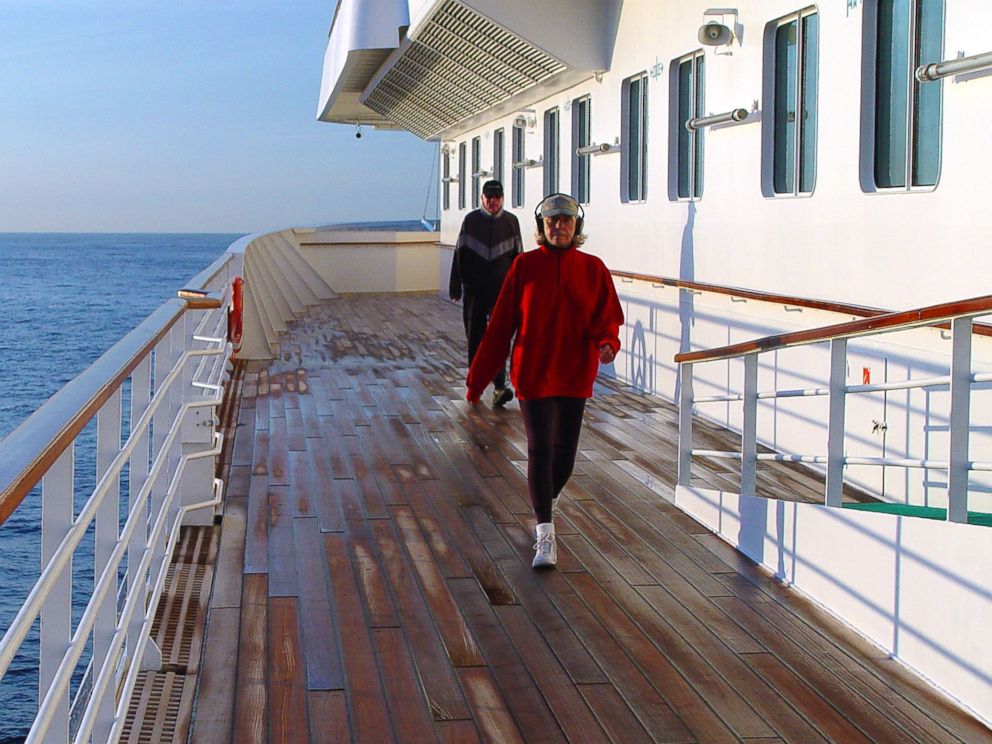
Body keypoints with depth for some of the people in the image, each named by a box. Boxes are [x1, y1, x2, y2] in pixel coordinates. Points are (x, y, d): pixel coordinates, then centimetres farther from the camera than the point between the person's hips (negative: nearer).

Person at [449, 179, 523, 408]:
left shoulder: (511, 221, 5)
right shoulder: (471, 220, 3)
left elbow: (518, 257, 8)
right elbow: (459, 254, 4)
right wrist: (456, 286, 1)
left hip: (502, 290, -1)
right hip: (474, 290, 1)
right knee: (475, 337, 8)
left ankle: (499, 387, -16)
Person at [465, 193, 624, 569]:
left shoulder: (593, 269, 2)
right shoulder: (525, 266, -2)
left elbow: (609, 316, 2)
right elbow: (500, 325, 0)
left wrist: (607, 342, -23)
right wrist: (477, 378, 1)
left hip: (575, 375, 2)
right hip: (533, 372, -2)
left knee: (564, 453, 9)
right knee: (540, 450, -10)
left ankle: (548, 503, 40)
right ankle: (546, 536, -8)